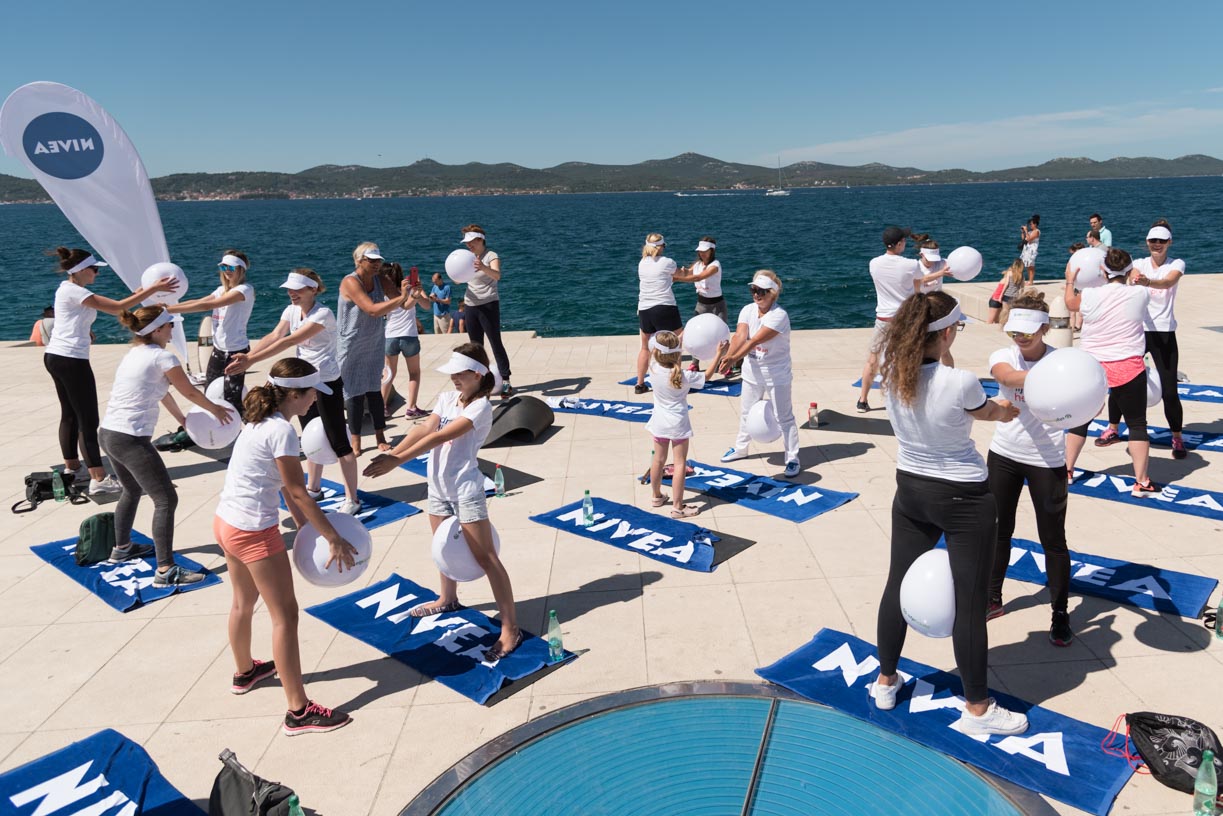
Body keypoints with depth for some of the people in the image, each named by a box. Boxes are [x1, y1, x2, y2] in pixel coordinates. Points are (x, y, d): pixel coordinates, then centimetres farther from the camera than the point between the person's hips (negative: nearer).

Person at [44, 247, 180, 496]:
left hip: (55, 356, 10)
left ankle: (72, 469, 25)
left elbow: (109, 307, 9)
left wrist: (136, 294, 3)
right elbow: (117, 308, -21)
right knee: (88, 421, -9)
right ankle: (99, 480, -9)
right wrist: (153, 289, -21)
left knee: (70, 416, 16)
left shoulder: (68, 289, 15)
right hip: (71, 360, -10)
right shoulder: (74, 292, -15)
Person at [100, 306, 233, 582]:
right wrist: (216, 409, 18)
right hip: (131, 439, -10)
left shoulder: (133, 354, 16)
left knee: (132, 490, 30)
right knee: (166, 500, -6)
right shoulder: (162, 357, -10)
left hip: (108, 434, 10)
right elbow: (191, 393, 0)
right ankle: (166, 570, -8)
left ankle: (122, 548, 46)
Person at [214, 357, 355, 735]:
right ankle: (299, 711, 4)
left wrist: (302, 522, 13)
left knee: (244, 603, 28)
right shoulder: (281, 431, -21)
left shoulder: (260, 420, 7)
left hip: (226, 524, 10)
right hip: (254, 532, -10)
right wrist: (335, 538, -14)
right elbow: (297, 491, -20)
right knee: (285, 616, -2)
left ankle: (244, 671, 50)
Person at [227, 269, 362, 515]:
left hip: (327, 382, -8)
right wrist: (247, 355, -25)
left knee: (338, 442, -3)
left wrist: (251, 360, -34)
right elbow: (274, 336, -9)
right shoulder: (291, 310, 4)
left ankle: (352, 499, 4)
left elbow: (288, 341, -29)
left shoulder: (322, 314, -21)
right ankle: (314, 488, 34)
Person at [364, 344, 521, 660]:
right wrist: (390, 454, -24)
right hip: (438, 488, 8)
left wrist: (397, 461, -33)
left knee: (485, 557, -6)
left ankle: (510, 628, -3)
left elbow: (440, 436, -26)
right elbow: (424, 429, -8)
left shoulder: (480, 407, -17)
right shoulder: (446, 398, 6)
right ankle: (448, 599, 49)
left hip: (465, 490, -8)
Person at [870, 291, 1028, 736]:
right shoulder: (960, 382, -24)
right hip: (964, 498, -5)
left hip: (910, 489, 6)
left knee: (898, 583, 18)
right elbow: (988, 412, -2)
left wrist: (996, 406, 16)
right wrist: (1009, 408, 21)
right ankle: (977, 708, 22)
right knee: (970, 600, 7)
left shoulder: (892, 374, -10)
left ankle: (885, 681, 35)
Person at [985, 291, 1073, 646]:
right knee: (998, 529, 15)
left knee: (1053, 539, 4)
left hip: (1047, 461, -3)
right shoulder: (1002, 357, -6)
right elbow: (1008, 377, -31)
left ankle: (1061, 614, 20)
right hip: (1004, 454, 3)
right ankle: (992, 598, 32)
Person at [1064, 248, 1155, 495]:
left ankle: (1067, 470, 26)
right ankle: (1141, 482, 10)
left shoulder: (1090, 295, -8)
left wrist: (1070, 280, 30)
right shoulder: (1139, 294, -7)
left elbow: (1070, 302, 15)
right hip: (1128, 368, -1)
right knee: (1137, 423, 8)